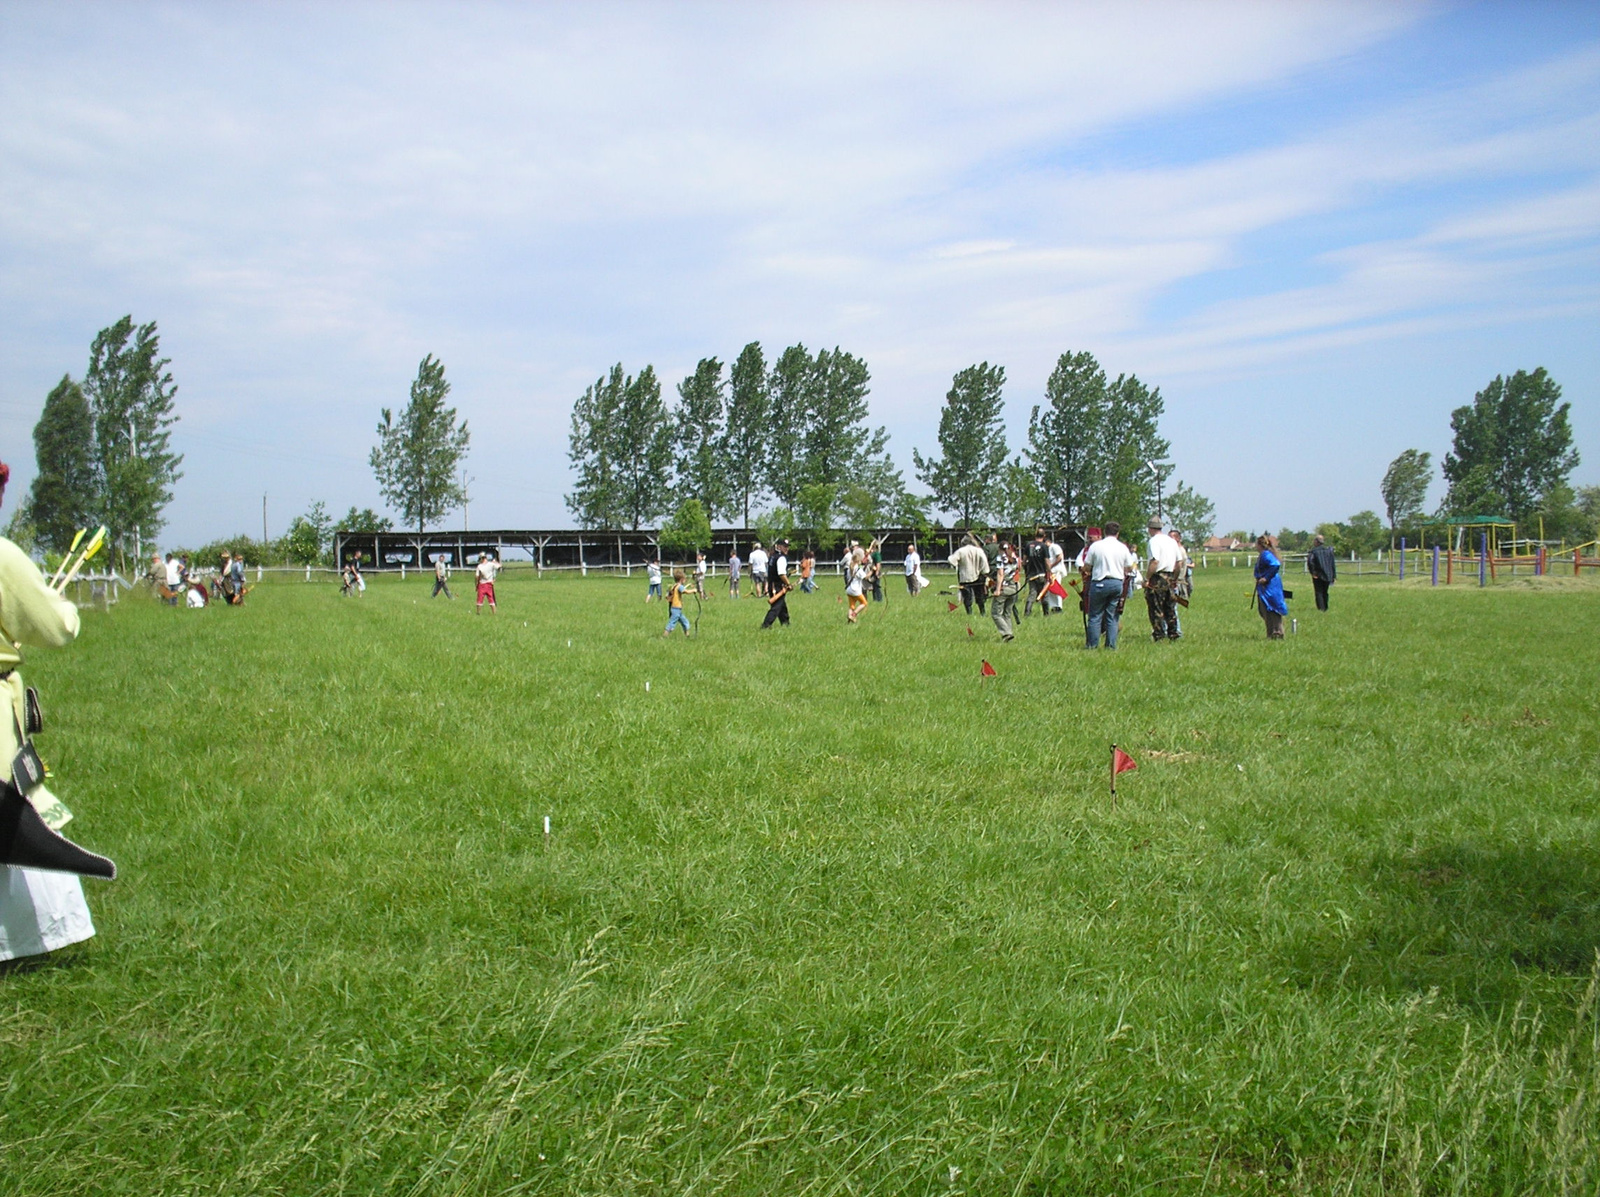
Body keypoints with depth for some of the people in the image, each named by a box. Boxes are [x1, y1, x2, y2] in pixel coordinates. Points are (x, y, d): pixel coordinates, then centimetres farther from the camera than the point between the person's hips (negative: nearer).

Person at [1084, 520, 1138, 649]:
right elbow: (1129, 568, 8)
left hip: (1099, 583, -2)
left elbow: (1086, 567, -1)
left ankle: (1092, 643, 5)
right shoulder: (1123, 548, 2)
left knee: (1095, 615, 5)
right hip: (1117, 583, 2)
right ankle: (1111, 644, 7)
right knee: (1112, 616, 7)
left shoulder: (1095, 546, -5)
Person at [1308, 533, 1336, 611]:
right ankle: (1325, 608, 21)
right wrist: (1333, 576, 12)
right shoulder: (1329, 550, 6)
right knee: (1325, 592, 17)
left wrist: (1313, 572, -13)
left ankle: (1321, 608, -7)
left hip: (1318, 576, -5)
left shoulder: (1313, 551, -8)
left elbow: (1310, 562, -22)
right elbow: (1333, 564, 8)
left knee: (1319, 593, 0)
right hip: (1327, 575, 5)